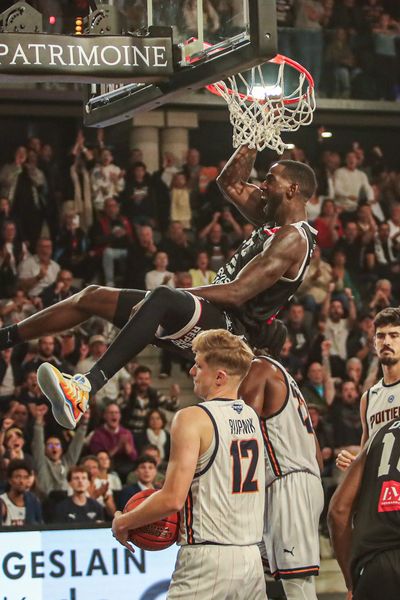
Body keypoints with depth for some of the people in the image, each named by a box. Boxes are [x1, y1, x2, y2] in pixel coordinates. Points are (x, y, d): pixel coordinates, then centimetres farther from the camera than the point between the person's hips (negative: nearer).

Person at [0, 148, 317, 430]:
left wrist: (175, 294, -18)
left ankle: (86, 388, -55)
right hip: (210, 317, 11)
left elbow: (236, 293, -24)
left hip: (230, 327, -11)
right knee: (92, 297, 9)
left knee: (161, 298, -41)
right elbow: (232, 184, 31)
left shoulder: (293, 239, -15)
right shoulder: (275, 218, 15)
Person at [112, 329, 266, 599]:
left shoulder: (192, 419, -11)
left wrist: (123, 522, -2)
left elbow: (172, 498, -16)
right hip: (251, 560, 8)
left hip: (208, 560, -7)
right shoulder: (252, 417, 12)